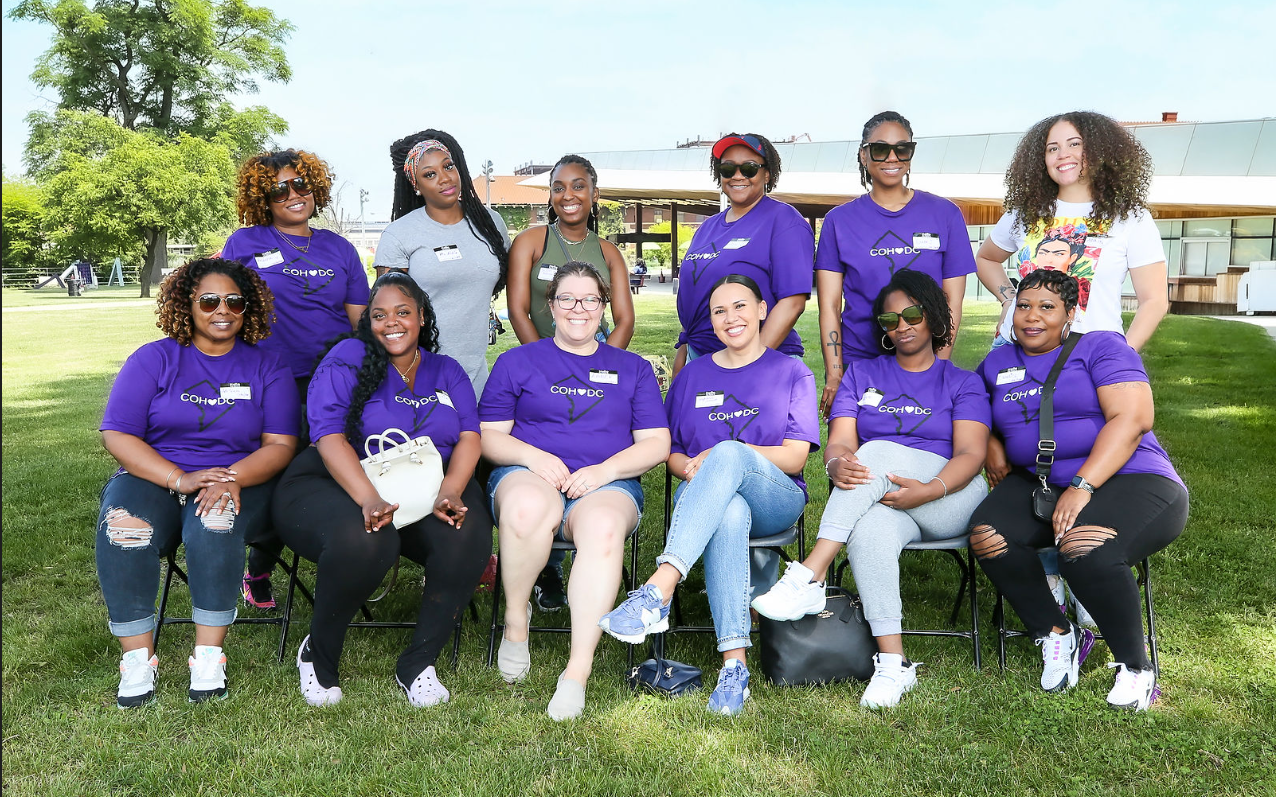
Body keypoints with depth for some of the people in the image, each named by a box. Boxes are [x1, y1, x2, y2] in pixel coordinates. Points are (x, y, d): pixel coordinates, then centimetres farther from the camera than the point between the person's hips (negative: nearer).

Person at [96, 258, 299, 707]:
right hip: (155, 477, 1)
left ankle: (209, 657, -25)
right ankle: (138, 658, -20)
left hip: (239, 481, -1)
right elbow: (117, 435, -2)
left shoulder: (267, 367, 8)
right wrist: (179, 479, -18)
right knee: (122, 527, -31)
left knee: (213, 525, -34)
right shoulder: (153, 359, 7)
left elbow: (280, 444, 0)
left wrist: (233, 479, -21)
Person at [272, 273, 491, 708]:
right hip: (340, 485, -3)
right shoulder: (347, 358, 3)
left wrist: (450, 490, -20)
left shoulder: (447, 371, 16)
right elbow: (329, 436, -10)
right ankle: (318, 655, -7)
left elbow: (469, 436, 3)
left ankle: (418, 663, -11)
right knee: (365, 541, -37)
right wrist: (369, 499, -27)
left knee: (469, 534, -29)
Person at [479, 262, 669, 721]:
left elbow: (656, 443, 12)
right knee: (528, 508, -39)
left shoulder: (633, 369, 21)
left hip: (608, 483, 0)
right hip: (528, 474, 0)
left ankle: (578, 670, -37)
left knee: (603, 528, -38)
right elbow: (489, 435, 12)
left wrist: (604, 469, -7)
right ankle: (516, 619, -14)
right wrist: (534, 457, -9)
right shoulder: (518, 362, 20)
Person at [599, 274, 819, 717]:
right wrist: (689, 467, -9)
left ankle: (659, 588, -50)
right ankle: (734, 663, -45)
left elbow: (794, 458, 0)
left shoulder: (792, 373, 11)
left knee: (729, 454, -37)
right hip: (705, 498, 1)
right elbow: (671, 452, 17)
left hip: (775, 500, -1)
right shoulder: (693, 375, 19)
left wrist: (719, 456, -13)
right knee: (730, 515, -39)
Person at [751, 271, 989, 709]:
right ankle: (893, 664, -34)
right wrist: (836, 465, -22)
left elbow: (971, 454, -3)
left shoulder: (963, 382, 13)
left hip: (950, 499, -1)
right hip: (876, 502, 1)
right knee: (869, 528, -37)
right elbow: (838, 443, 5)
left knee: (876, 451, -32)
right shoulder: (861, 374, 19)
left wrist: (929, 490, -25)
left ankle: (808, 577, -40)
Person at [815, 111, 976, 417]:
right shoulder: (839, 220, 5)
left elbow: (952, 300, 3)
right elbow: (829, 305, 1)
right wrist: (834, 375, -7)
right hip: (856, 365, 0)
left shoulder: (944, 214, 5)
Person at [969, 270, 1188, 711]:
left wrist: (1081, 487, -22)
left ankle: (1136, 668, -10)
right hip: (1037, 485, 5)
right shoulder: (998, 363, 18)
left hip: (1129, 479, -5)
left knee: (1085, 549, -36)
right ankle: (1058, 635, -3)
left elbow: (1132, 418, -11)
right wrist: (990, 446, 7)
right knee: (987, 535, -26)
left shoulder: (1101, 347, 2)